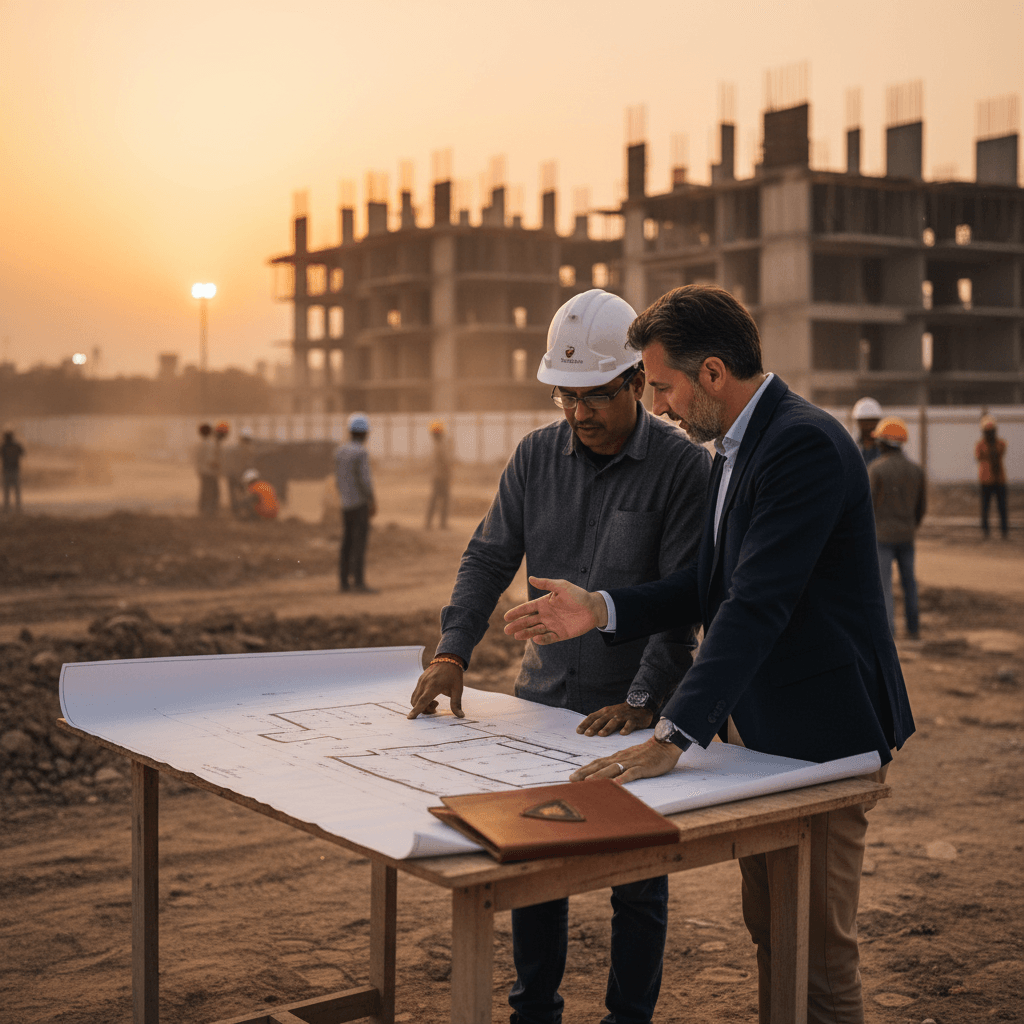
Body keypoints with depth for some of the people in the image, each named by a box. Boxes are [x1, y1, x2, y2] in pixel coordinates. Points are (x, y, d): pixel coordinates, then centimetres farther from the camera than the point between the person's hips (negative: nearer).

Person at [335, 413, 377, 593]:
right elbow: (364, 479, -19)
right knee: (360, 543, -7)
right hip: (360, 503, -8)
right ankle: (359, 582, -9)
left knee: (347, 543, 11)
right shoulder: (360, 452, -15)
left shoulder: (340, 451, 9)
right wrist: (373, 503, -12)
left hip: (346, 504, 8)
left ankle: (344, 581, 13)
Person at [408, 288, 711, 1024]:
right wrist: (452, 654, -7)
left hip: (634, 710, -4)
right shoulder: (536, 455, 3)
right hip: (543, 698, 5)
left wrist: (641, 701, -22)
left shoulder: (683, 466, -12)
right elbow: (489, 559, 5)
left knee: (636, 880, 7)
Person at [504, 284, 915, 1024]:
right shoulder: (736, 447, 10)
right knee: (768, 934, 21)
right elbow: (712, 586, 14)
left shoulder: (805, 444, -22)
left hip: (820, 732, -10)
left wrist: (675, 737, -34)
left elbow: (758, 604, -30)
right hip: (757, 726, 10)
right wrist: (603, 611, 1)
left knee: (819, 951, 2)